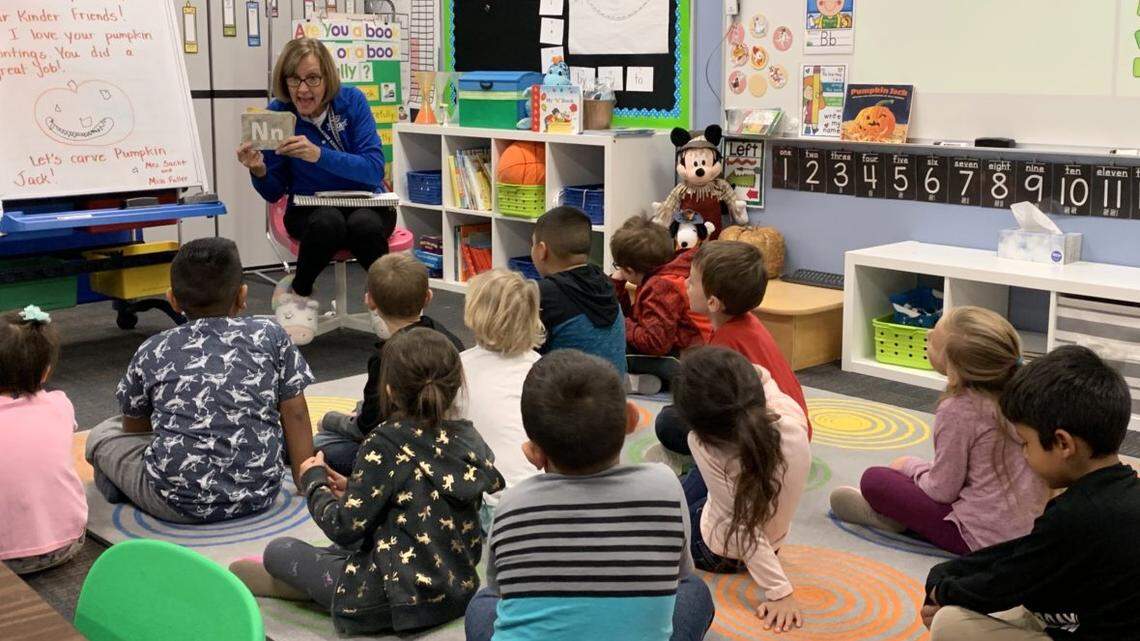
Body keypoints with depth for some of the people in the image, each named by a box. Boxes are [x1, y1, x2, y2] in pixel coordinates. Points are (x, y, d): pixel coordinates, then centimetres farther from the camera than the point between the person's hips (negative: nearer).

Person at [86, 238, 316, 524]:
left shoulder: (153, 351, 4)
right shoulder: (270, 336, 2)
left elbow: (134, 427, 17)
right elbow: (295, 414, 4)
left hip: (180, 499, -1)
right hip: (260, 493, 1)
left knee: (101, 435, 22)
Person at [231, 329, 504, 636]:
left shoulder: (385, 446, -20)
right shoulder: (468, 438, -2)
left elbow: (344, 528, -16)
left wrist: (314, 482, 3)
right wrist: (353, 489, 14)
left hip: (396, 604, -7)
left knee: (277, 550, 10)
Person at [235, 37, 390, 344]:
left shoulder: (351, 101, -9)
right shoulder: (277, 113, -6)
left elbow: (374, 169, -19)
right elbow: (274, 193, 0)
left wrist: (319, 155, -32)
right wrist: (258, 171, -23)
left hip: (365, 204, 0)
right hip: (310, 211, 1)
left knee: (364, 225, -36)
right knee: (328, 222, -35)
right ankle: (297, 292, -7)